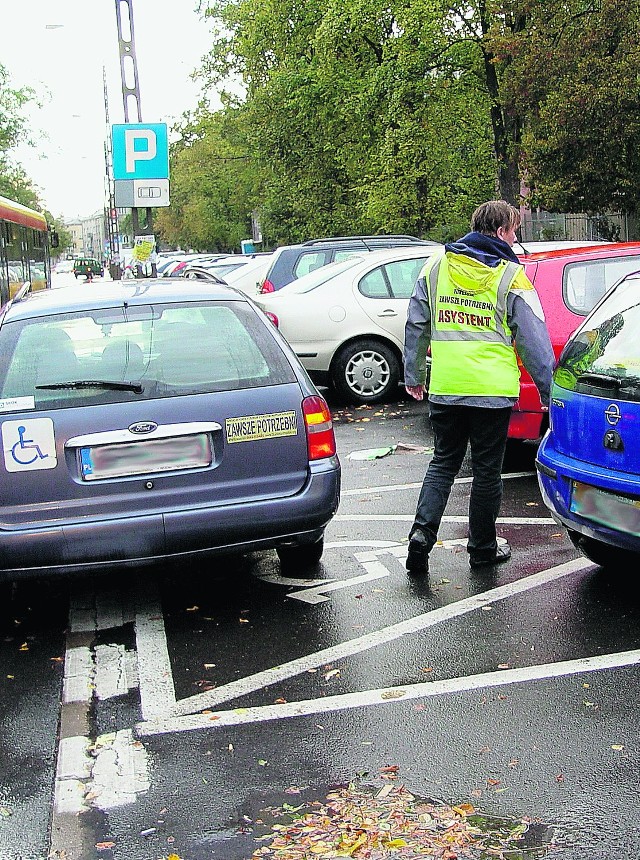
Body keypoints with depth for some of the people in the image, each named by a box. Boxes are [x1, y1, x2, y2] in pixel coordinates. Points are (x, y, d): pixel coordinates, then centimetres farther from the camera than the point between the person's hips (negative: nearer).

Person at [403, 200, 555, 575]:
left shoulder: (435, 267, 6)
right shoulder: (511, 277, -5)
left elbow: (416, 326, 11)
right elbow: (534, 340, -3)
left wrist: (413, 375, 21)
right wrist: (548, 390, 5)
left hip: (444, 389, 3)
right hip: (492, 389, -3)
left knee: (444, 462, 15)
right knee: (487, 470, 9)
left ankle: (423, 531, -1)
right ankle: (482, 548, 20)